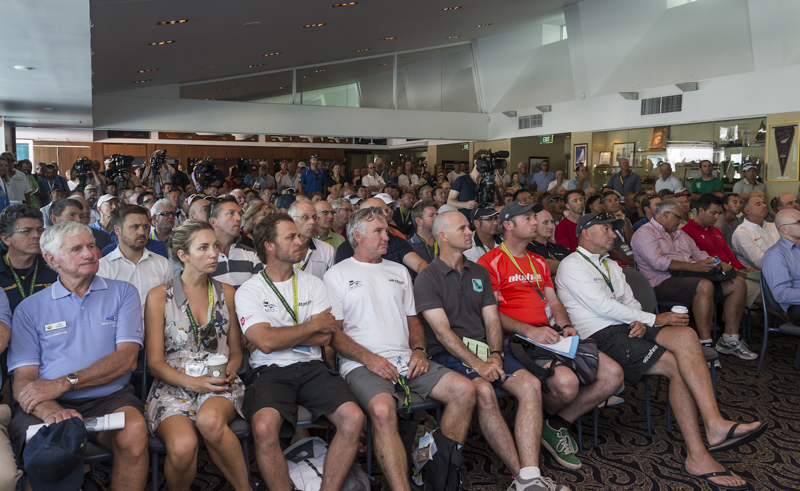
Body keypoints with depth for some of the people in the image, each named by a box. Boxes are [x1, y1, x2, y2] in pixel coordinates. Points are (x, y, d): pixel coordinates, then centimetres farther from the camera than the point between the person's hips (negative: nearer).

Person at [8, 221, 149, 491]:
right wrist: (50, 411, -21)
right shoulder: (30, 308, 12)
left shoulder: (122, 293, 11)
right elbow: (23, 380, 2)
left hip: (110, 398, 0)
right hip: (50, 404, 0)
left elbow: (127, 359, -1)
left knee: (134, 428, -33)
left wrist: (64, 383, -12)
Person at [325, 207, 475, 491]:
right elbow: (332, 332, -1)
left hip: (406, 360, 5)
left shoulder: (399, 272, 23)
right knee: (382, 409, -37)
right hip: (361, 365, -5)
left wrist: (419, 350, 2)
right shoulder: (337, 275, 6)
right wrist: (369, 358, -14)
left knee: (464, 390, -14)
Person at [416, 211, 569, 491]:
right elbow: (443, 331, -11)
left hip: (485, 348, 6)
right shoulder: (427, 280, -1)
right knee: (484, 391, -34)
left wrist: (494, 355, -7)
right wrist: (477, 364, -19)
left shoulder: (480, 273, 17)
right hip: (449, 353, -5)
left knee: (530, 384, -20)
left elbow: (492, 320, 12)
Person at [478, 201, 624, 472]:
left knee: (613, 374, -6)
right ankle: (543, 421, 6)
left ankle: (558, 425, 9)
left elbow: (553, 302, 22)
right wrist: (529, 330, -21)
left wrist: (565, 326, 0)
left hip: (550, 333, 8)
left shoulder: (538, 262, 25)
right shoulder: (491, 262, -3)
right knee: (566, 383, -31)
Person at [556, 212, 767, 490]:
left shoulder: (610, 265, 26)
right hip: (601, 336, -7)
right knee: (678, 365, -23)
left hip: (627, 326, 8)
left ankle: (714, 424, -31)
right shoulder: (572, 266, -4)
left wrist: (641, 322, -4)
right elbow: (604, 306, -14)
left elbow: (629, 300, 21)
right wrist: (654, 319, -10)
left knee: (685, 336, -22)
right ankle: (697, 455, -20)